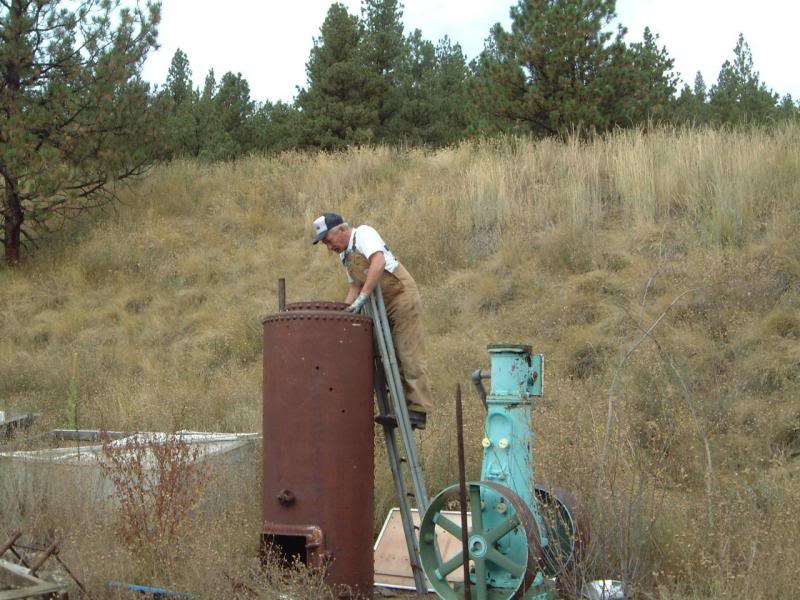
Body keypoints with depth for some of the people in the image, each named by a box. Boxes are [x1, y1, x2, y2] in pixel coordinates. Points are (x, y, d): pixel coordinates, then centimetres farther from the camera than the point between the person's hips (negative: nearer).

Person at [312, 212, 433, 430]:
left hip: (402, 297, -10)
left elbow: (378, 263, -29)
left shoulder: (363, 234, -12)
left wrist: (362, 298, -32)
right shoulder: (345, 256, 15)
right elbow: (355, 286, 19)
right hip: (382, 306, 10)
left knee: (409, 356, -9)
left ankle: (418, 410, -9)